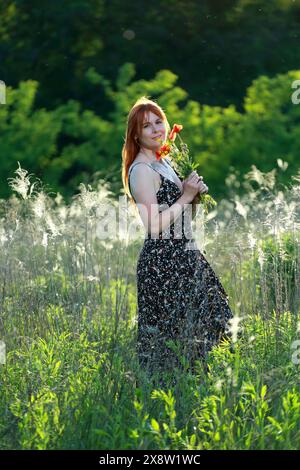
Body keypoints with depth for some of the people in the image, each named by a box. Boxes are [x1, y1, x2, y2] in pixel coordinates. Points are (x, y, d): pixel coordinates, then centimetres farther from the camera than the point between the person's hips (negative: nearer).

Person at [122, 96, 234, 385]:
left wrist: (194, 193, 5)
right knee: (169, 338, -4)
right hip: (162, 261, -9)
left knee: (192, 331, 14)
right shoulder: (141, 170, -14)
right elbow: (154, 226, -20)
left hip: (183, 257, 9)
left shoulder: (165, 162, 14)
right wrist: (186, 196, -15)